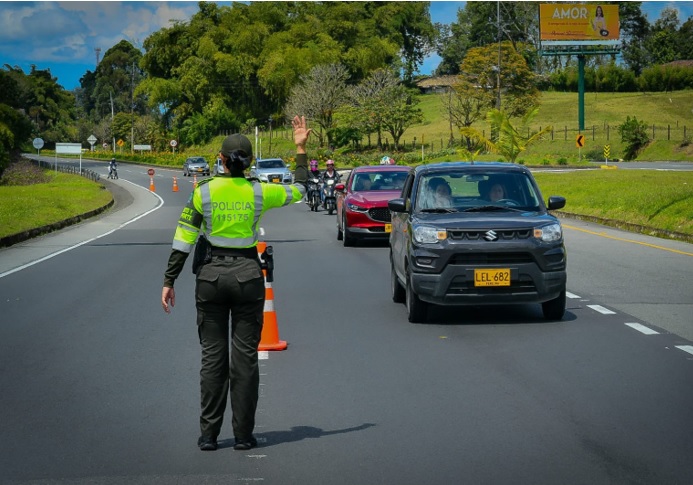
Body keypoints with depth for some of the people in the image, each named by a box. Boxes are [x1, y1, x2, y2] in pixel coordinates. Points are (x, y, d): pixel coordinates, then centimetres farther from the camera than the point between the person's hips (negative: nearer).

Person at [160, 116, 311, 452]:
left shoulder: (203, 192, -5)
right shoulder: (259, 193, -5)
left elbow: (183, 241, -5)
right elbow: (299, 189, 13)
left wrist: (169, 282, 1)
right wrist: (301, 149, 20)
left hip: (211, 275, 0)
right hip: (248, 275, 0)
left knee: (212, 356, 6)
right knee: (245, 356, 5)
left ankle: (208, 435, 7)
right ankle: (243, 434, 7)